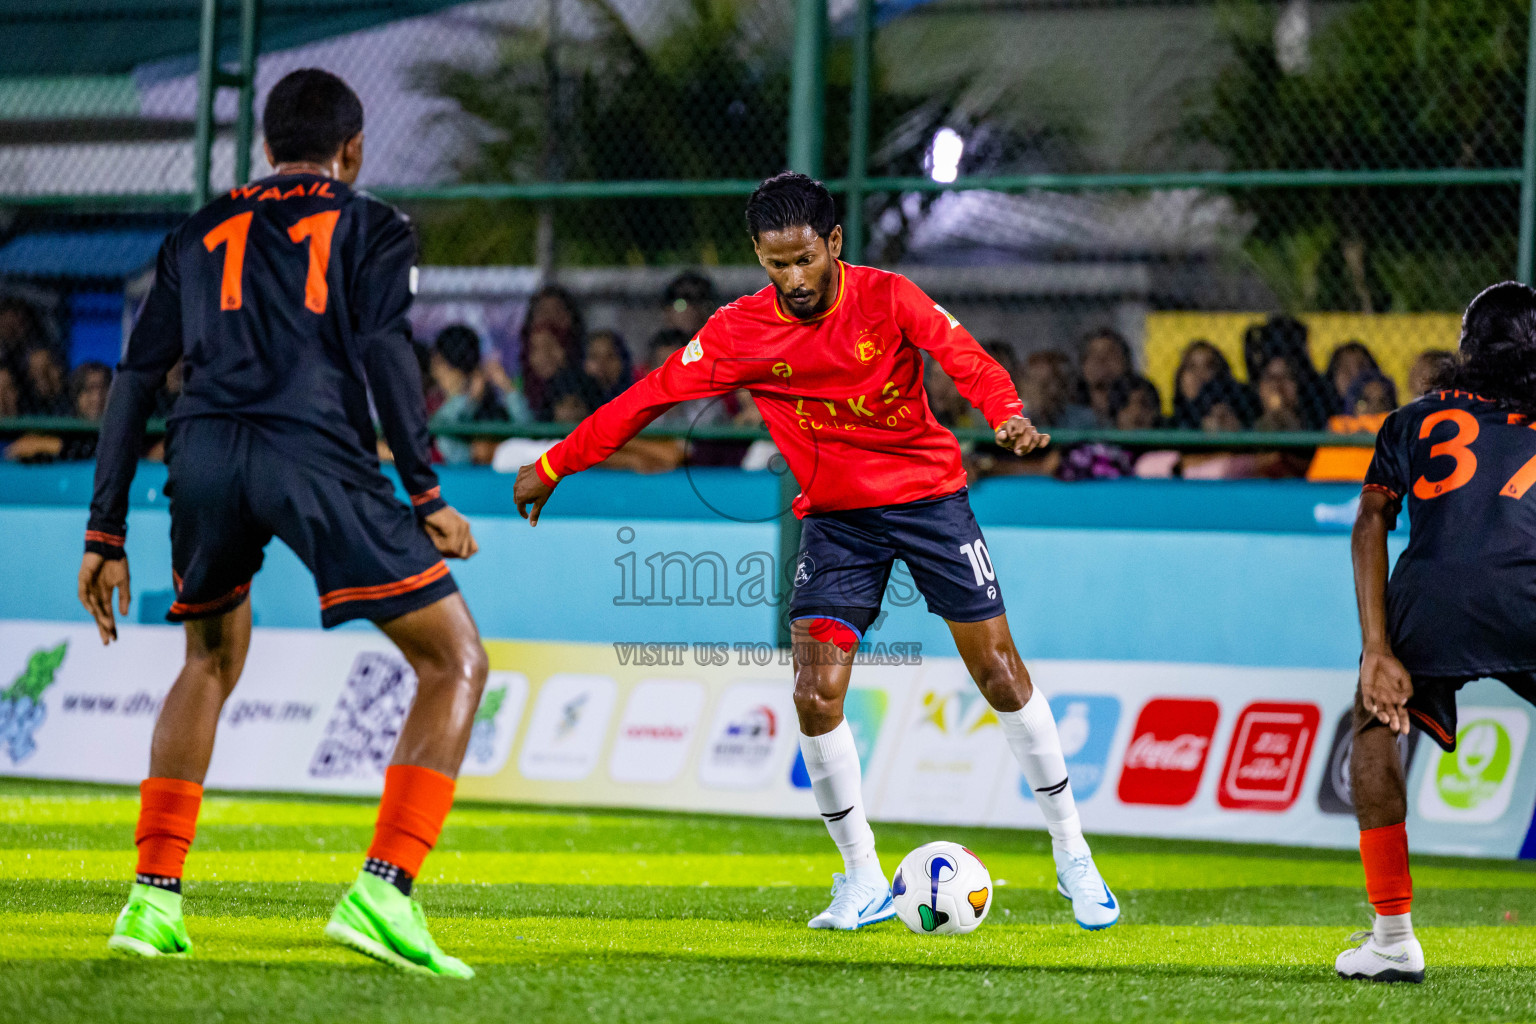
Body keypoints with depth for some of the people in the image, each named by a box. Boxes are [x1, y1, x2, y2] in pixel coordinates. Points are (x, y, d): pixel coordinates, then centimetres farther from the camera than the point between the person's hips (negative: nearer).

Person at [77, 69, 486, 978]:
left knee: (212, 662, 29)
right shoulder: (371, 226, 17)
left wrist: (106, 535, 24)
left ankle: (153, 899, 19)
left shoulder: (201, 234, 28)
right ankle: (382, 893, -12)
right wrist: (426, 495, -5)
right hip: (314, 451, -5)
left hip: (204, 454, 5)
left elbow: (137, 380, 22)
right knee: (456, 661, 5)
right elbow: (383, 347, -2)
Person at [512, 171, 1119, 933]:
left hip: (929, 497, -1)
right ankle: (862, 880, 2)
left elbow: (964, 358, -26)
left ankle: (1071, 857, 14)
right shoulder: (740, 332, -9)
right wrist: (553, 465, -4)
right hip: (835, 519, 1)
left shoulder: (887, 298, -13)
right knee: (815, 693, -13)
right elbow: (651, 395, -5)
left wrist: (1008, 415, -47)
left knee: (1002, 675, -1)